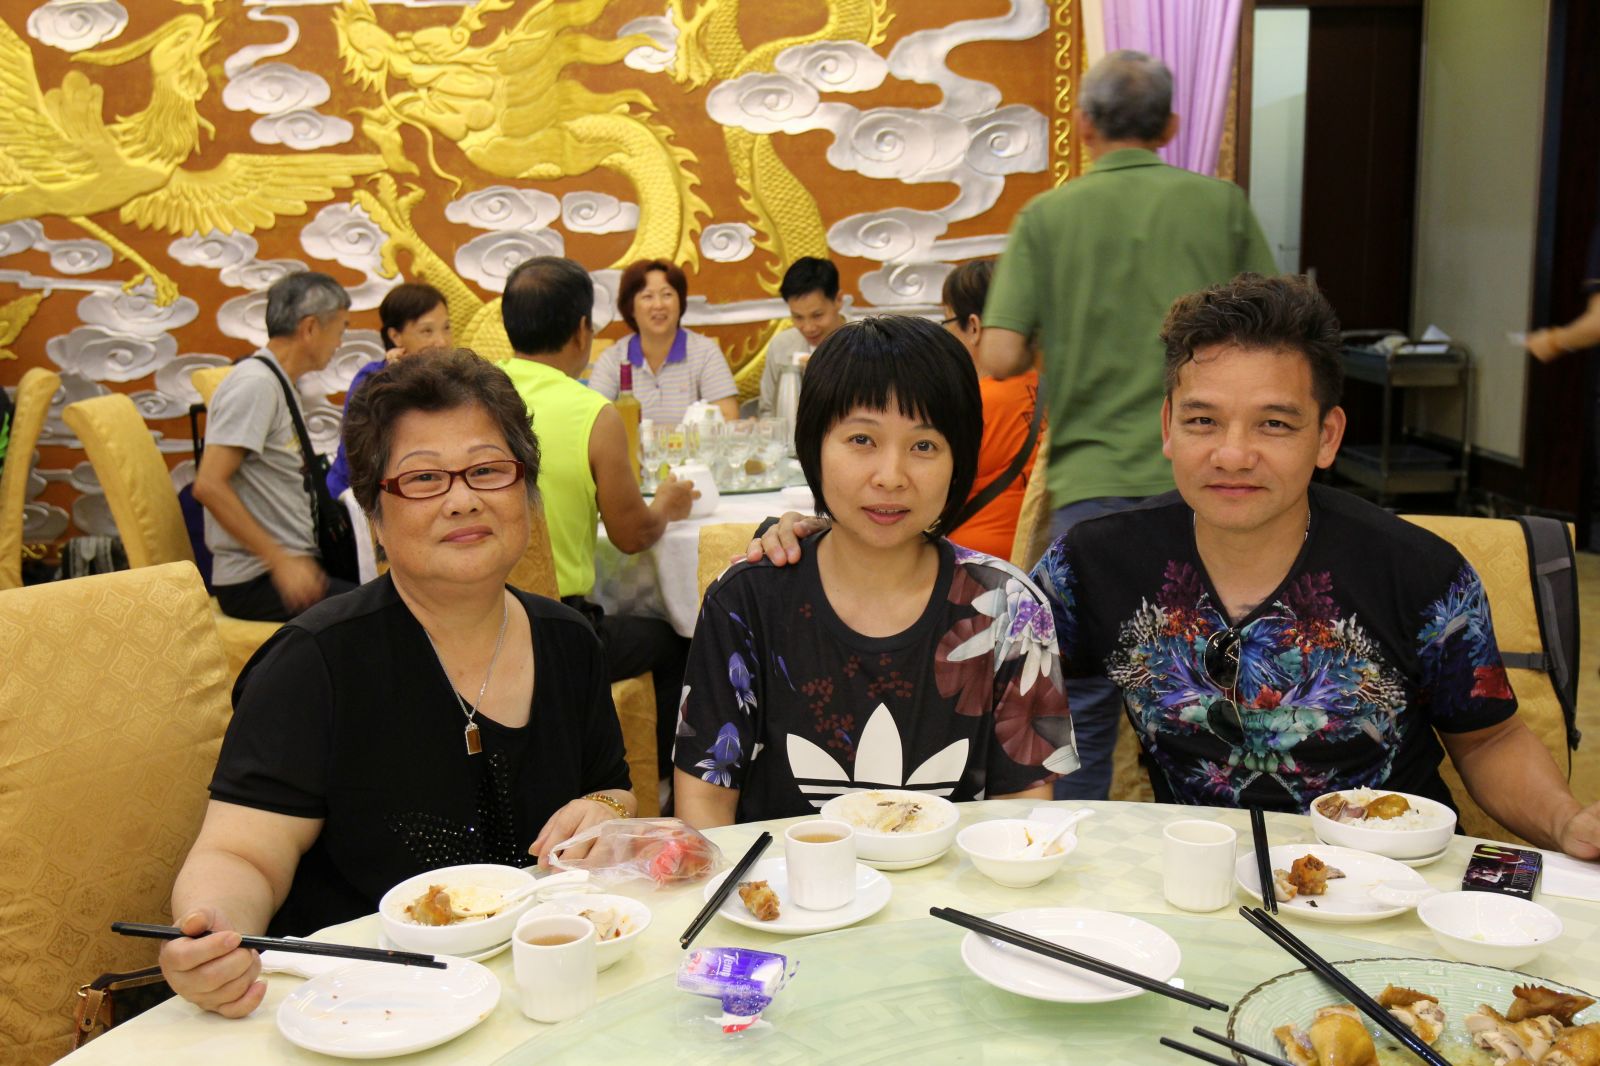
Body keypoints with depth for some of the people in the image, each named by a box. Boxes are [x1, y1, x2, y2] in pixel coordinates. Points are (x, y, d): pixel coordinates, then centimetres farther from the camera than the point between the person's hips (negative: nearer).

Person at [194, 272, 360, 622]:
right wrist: (282, 562, -22)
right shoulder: (255, 384, -12)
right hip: (255, 582, -10)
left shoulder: (278, 384, 18)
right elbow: (209, 486, -21)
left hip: (290, 564, 10)